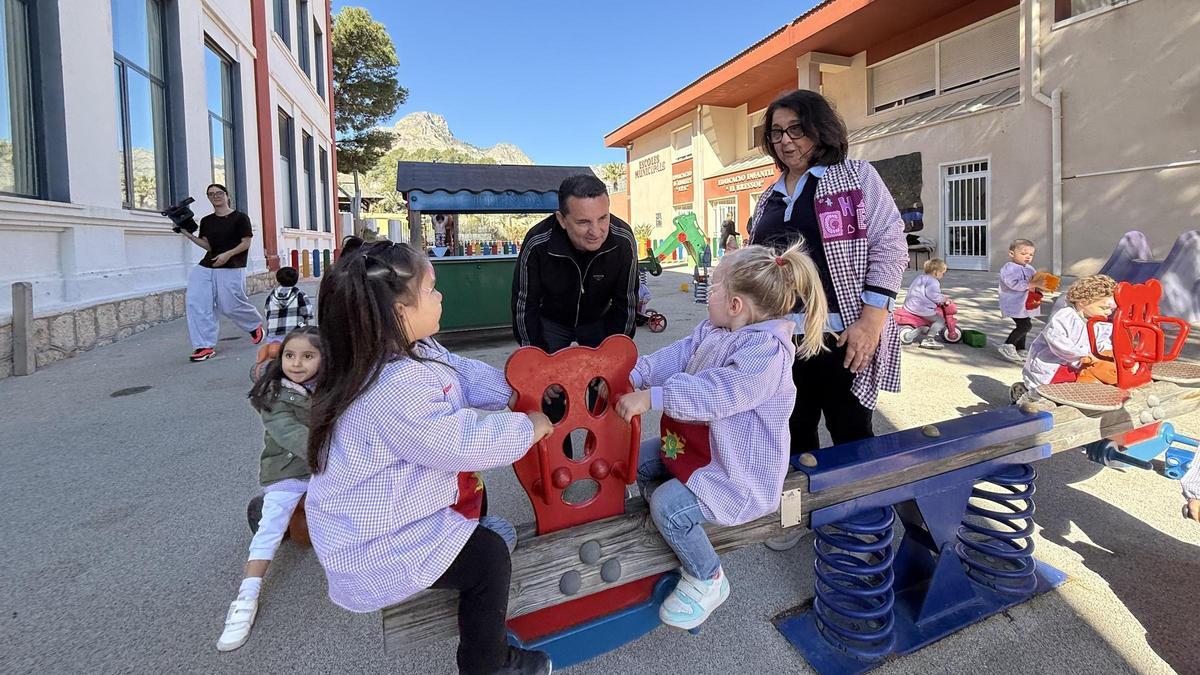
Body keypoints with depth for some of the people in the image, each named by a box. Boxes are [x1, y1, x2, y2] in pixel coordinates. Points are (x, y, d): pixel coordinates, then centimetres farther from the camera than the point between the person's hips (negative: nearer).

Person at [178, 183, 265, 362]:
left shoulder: (240, 218, -2)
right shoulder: (206, 221, 12)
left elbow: (246, 243, -6)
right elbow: (208, 246, 8)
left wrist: (228, 254, -20)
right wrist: (189, 235, -5)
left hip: (231, 269, -5)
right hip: (206, 267, 5)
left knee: (230, 306, -2)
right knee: (196, 302, -9)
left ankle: (256, 324, 31)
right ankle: (206, 346, -7)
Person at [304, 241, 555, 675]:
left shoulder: (412, 351, -4)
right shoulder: (395, 388, -36)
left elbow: (460, 373, 5)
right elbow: (464, 444, -32)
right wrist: (527, 428, -17)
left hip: (376, 512, 11)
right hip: (373, 544, -10)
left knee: (473, 492, 25)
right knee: (488, 556, -7)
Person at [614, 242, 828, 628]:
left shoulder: (767, 352, -30)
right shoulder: (713, 331, 1)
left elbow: (714, 393, -40)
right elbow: (678, 356, -1)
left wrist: (650, 398, -43)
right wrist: (633, 376, -15)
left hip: (740, 470, -10)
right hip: (703, 447, 10)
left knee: (669, 503, -22)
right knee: (642, 459, 11)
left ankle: (707, 580, 4)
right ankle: (671, 535, 32)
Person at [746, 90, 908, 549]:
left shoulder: (856, 176, 0)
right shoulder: (769, 199, 16)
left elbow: (890, 245, -7)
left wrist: (871, 320, -16)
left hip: (842, 335, -5)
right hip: (783, 338, 5)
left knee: (851, 434, 6)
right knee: (795, 431, 14)